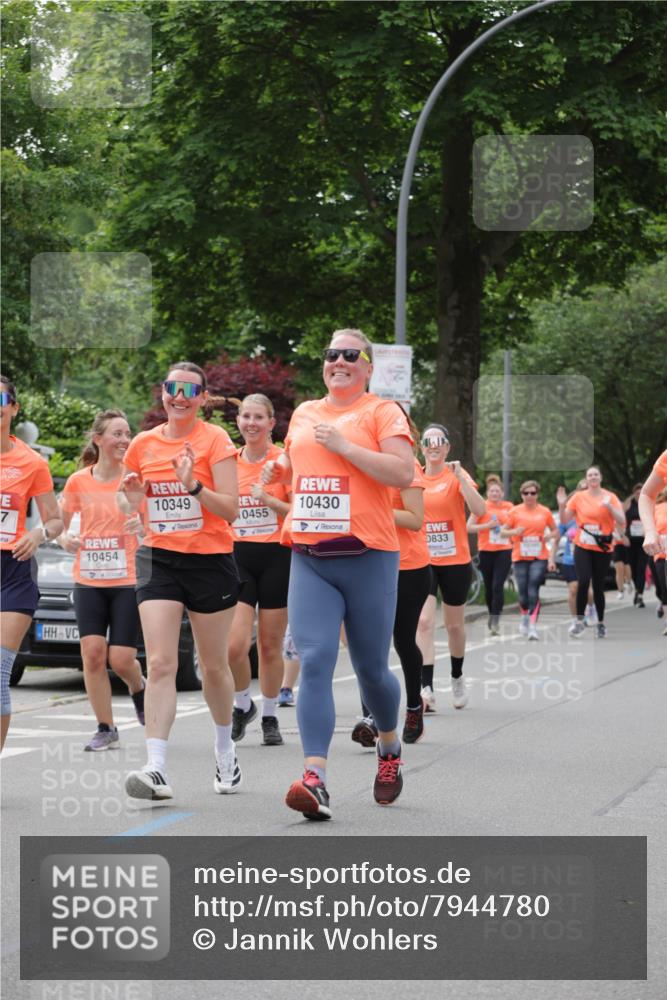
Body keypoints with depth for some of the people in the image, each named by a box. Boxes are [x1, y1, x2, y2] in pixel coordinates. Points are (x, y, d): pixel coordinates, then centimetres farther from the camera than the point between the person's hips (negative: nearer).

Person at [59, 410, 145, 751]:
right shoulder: (78, 481, 2)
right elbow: (58, 522, 13)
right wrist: (65, 539, -8)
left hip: (127, 582, -2)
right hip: (88, 582, 2)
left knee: (121, 659, -5)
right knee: (92, 653, -8)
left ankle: (139, 691, 31)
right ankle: (106, 729, 5)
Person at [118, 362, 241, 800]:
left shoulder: (215, 440, -6)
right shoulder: (144, 444, 6)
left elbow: (231, 510, -12)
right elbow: (131, 505, 19)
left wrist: (194, 486, -27)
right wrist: (131, 499, -3)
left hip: (210, 561, -2)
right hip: (159, 561, 2)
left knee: (214, 666, 11)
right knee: (160, 664, -12)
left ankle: (225, 748, 35)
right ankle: (157, 768, -19)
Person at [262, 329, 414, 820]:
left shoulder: (382, 412, 0)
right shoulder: (304, 413, 16)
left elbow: (404, 474, -13)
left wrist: (343, 446, -15)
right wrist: (280, 469, 11)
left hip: (368, 557, -4)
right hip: (309, 558, 4)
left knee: (372, 669, 6)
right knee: (314, 662, -12)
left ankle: (390, 746, 36)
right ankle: (316, 779, -18)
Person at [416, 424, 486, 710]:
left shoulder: (457, 474, -6)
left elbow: (479, 510, -20)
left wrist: (460, 477, -25)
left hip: (455, 561, -1)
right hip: (422, 560, 1)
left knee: (455, 624, 13)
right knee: (424, 622, -15)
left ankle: (457, 677, 37)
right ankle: (426, 689, -18)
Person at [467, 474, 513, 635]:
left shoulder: (509, 507, 5)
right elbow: (469, 527, -6)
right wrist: (488, 525, -14)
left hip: (504, 551, 0)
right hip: (486, 551, 0)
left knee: (498, 586, -13)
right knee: (489, 587, 10)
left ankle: (495, 621, -14)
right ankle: (492, 614, 32)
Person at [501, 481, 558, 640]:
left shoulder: (545, 512, 4)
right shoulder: (514, 512, 2)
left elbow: (555, 531, 15)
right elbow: (503, 531, 4)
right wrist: (514, 532, -15)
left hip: (539, 558, -1)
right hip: (520, 558, 1)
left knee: (533, 592, -14)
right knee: (523, 594, 3)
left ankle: (533, 626, -13)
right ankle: (525, 617, 33)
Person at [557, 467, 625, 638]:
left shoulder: (610, 497, -1)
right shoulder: (578, 497, 2)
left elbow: (621, 521, -8)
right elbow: (564, 521, 6)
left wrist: (609, 505, -22)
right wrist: (561, 505, -11)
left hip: (603, 548, 0)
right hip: (583, 547, 0)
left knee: (598, 586, 4)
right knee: (583, 581, -17)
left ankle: (601, 623, 18)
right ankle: (579, 620, -7)